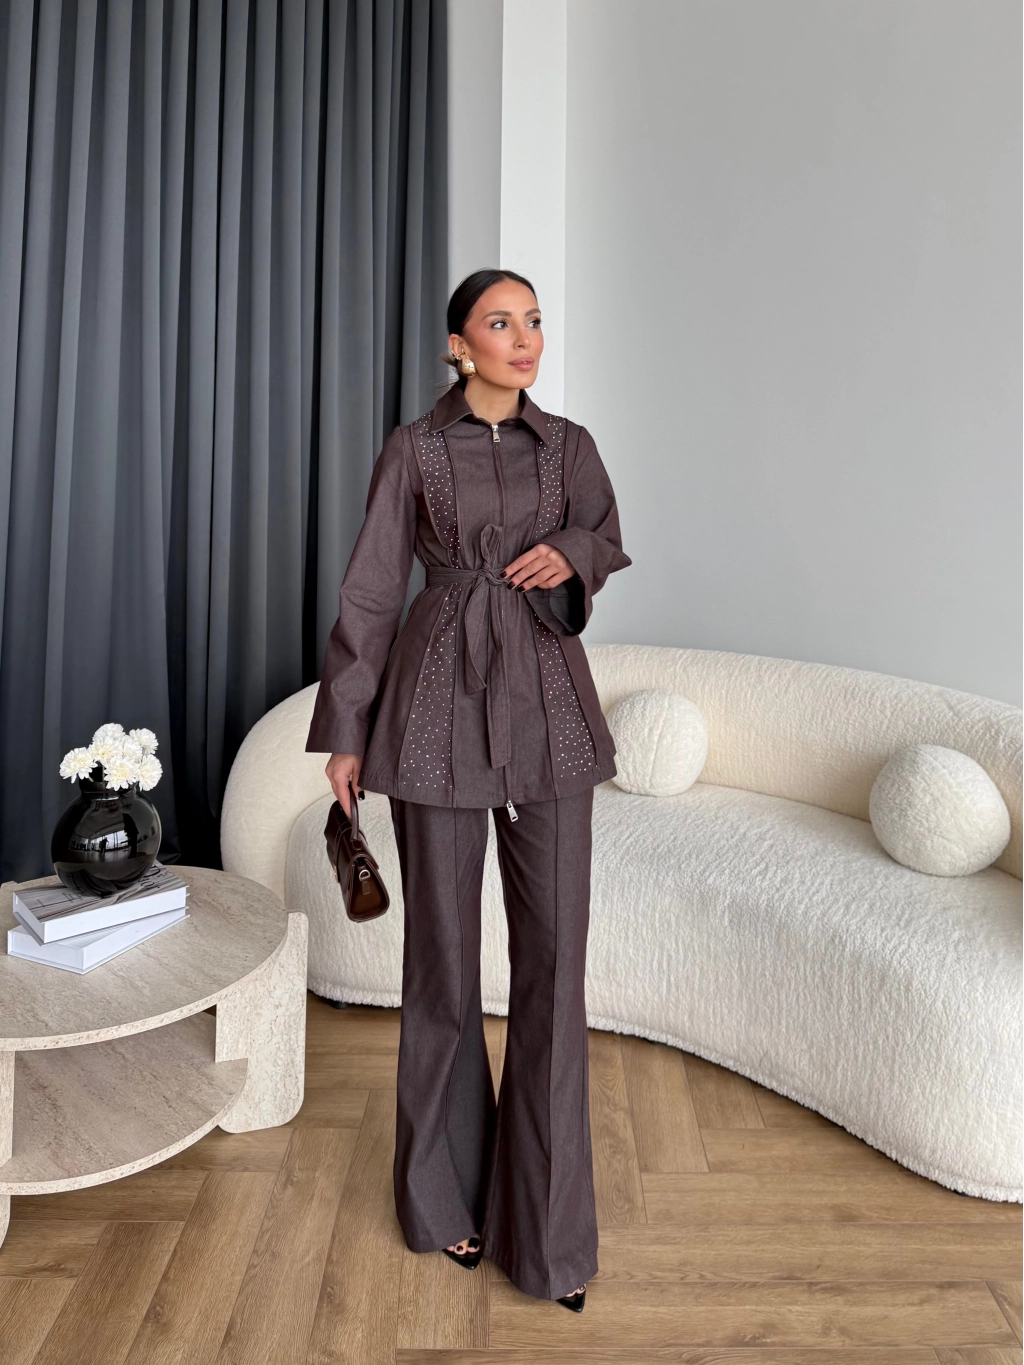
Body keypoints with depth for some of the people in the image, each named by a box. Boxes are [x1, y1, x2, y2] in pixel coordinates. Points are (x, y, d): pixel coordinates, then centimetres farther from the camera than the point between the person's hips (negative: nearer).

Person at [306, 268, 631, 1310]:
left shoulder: (569, 444, 9)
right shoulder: (415, 449, 2)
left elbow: (607, 538, 20)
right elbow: (368, 592, 2)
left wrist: (571, 555, -5)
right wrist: (344, 730, 0)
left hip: (548, 700, 3)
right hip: (441, 700, -2)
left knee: (554, 952, 1)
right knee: (443, 950, 7)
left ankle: (549, 1224, 18)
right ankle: (443, 1191, 30)